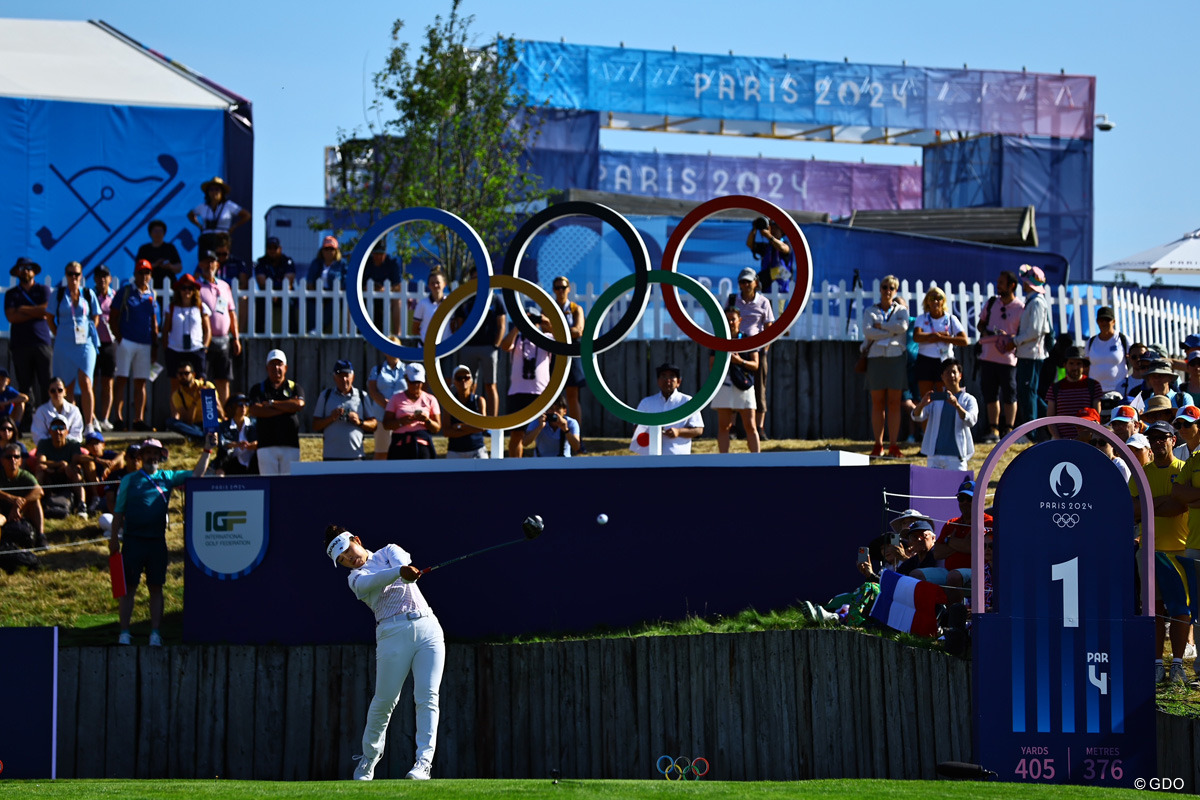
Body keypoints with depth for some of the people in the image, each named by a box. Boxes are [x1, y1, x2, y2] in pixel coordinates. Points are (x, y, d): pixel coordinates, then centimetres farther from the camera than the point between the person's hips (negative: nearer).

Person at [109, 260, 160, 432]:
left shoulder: (152, 296, 14)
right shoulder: (125, 292, 1)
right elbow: (113, 317, 0)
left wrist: (154, 346, 13)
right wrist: (118, 338, -9)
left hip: (145, 344, 4)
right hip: (126, 340, -4)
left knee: (141, 382, 5)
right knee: (121, 378, -8)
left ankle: (139, 419, 7)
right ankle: (118, 416, -9)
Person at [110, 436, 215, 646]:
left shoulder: (167, 478, 11)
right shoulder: (129, 480, 8)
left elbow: (196, 474, 9)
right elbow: (118, 511, 8)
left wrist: (207, 451, 0)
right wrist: (114, 538, 0)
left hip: (157, 541, 2)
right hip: (133, 540, -2)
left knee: (156, 588, 3)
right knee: (128, 587, -2)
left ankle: (155, 633, 6)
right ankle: (124, 633, 0)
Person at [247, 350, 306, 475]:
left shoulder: (295, 387, 13)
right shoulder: (258, 389, 12)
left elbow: (299, 404, -8)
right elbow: (253, 410, -7)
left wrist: (272, 403, -3)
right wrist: (286, 408, -5)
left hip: (290, 446, 0)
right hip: (267, 446, 0)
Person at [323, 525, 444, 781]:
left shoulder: (388, 551, 19)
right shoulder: (356, 579, 9)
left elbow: (401, 560, -5)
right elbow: (373, 581, -15)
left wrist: (406, 570, -31)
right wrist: (400, 572, -36)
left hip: (428, 628, 2)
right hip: (394, 632, -2)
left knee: (427, 697, -12)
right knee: (385, 699, -4)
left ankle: (424, 762, -19)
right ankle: (369, 756, 17)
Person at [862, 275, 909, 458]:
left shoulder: (901, 310, 12)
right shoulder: (871, 311, 12)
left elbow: (903, 326, -10)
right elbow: (868, 332, -7)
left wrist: (880, 325, -4)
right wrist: (892, 332, -9)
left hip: (896, 357, -1)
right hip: (876, 358, 1)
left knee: (894, 403, -4)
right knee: (877, 403, -1)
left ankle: (893, 446, -4)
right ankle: (878, 445, 2)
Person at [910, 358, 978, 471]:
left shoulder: (968, 400, 3)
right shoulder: (936, 398, 11)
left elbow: (971, 421, -15)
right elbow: (917, 417, 1)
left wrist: (957, 405, -32)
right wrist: (922, 404, -22)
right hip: (934, 455, 3)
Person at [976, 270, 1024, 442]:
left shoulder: (1020, 309, -6)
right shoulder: (992, 302, 9)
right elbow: (981, 323, 18)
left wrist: (1011, 339, -22)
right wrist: (984, 332, -3)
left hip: (1008, 358, -5)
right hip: (988, 356, 5)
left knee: (1009, 396, 0)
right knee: (991, 395, 8)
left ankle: (1009, 430, 6)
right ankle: (994, 430, 13)